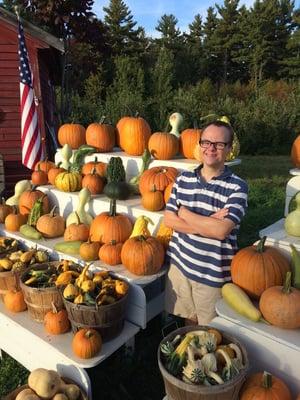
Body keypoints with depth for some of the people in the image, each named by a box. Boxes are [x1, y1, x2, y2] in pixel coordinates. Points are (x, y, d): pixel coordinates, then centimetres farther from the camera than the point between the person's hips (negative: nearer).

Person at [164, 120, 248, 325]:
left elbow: (222, 230, -23)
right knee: (188, 320, 24)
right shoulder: (183, 179, 0)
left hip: (213, 274, -3)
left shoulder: (237, 187, -13)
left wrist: (184, 213, -13)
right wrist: (209, 223, -17)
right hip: (181, 263, 4)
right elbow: (169, 219, -5)